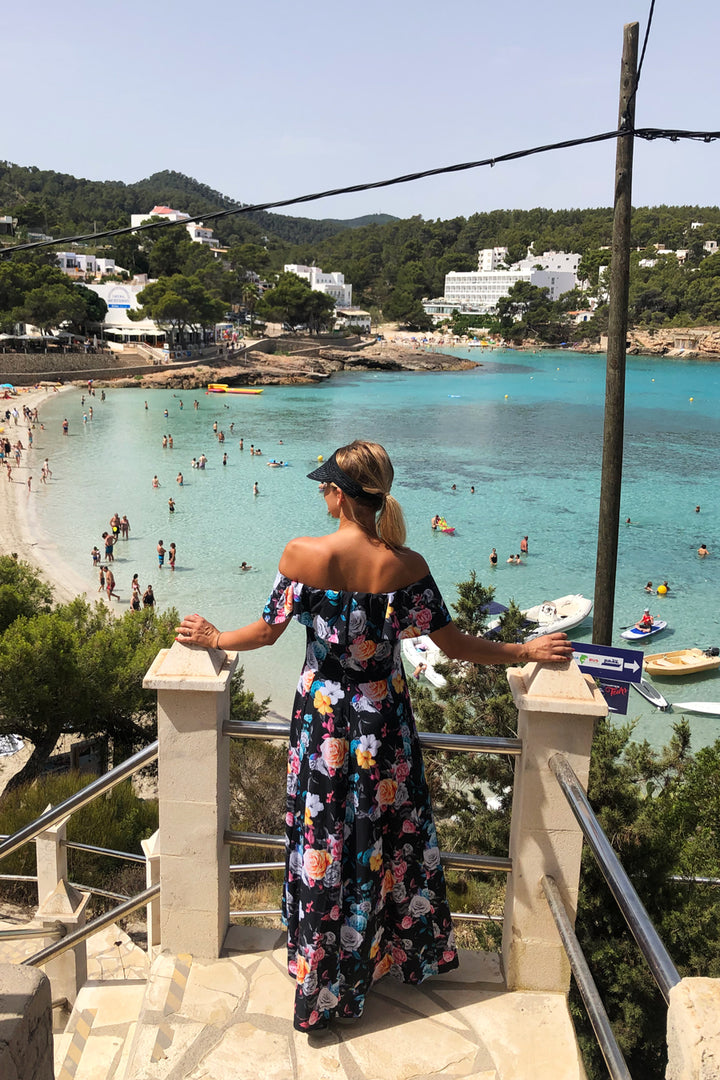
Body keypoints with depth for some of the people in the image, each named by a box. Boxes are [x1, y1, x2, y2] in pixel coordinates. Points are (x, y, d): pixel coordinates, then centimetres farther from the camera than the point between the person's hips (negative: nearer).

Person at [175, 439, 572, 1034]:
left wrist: (213, 638, 15)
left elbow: (267, 631, -5)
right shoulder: (405, 565, -14)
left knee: (323, 840, 14)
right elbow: (455, 644, -8)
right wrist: (527, 651, 6)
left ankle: (322, 984, 29)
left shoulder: (303, 555, -17)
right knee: (394, 830, 21)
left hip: (324, 720, -1)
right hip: (386, 721, 1)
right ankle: (410, 947, 44)